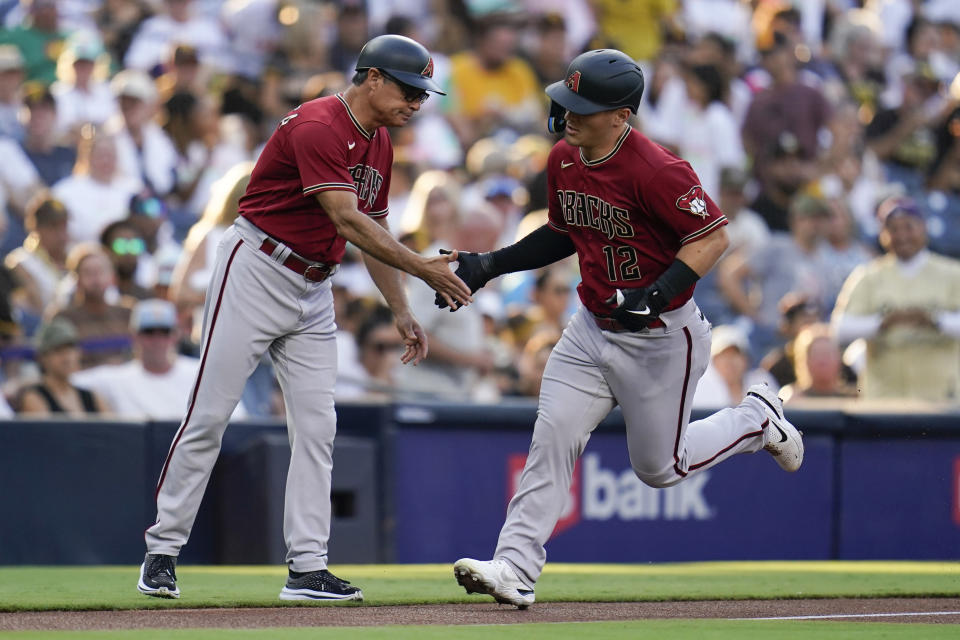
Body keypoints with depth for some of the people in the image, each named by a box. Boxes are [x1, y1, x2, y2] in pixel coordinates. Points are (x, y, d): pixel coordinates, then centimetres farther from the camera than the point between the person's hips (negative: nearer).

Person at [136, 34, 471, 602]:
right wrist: (422, 268, -33)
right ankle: (163, 550, 3)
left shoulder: (379, 145, 9)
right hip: (256, 273, -9)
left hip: (314, 289, 9)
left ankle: (308, 567, 1)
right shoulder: (317, 127, -21)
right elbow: (348, 221, -29)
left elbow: (374, 232, 17)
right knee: (210, 415, -5)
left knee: (317, 426, 1)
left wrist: (402, 312, 12)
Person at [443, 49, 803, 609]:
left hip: (660, 339, -7)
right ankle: (516, 570, -9)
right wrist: (490, 265, 8)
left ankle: (757, 419, 32)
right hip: (592, 329, 7)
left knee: (660, 468, 8)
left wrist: (656, 295, -35)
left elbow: (713, 236, -24)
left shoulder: (653, 170, -26)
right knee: (553, 438, -8)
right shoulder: (563, 161, 0)